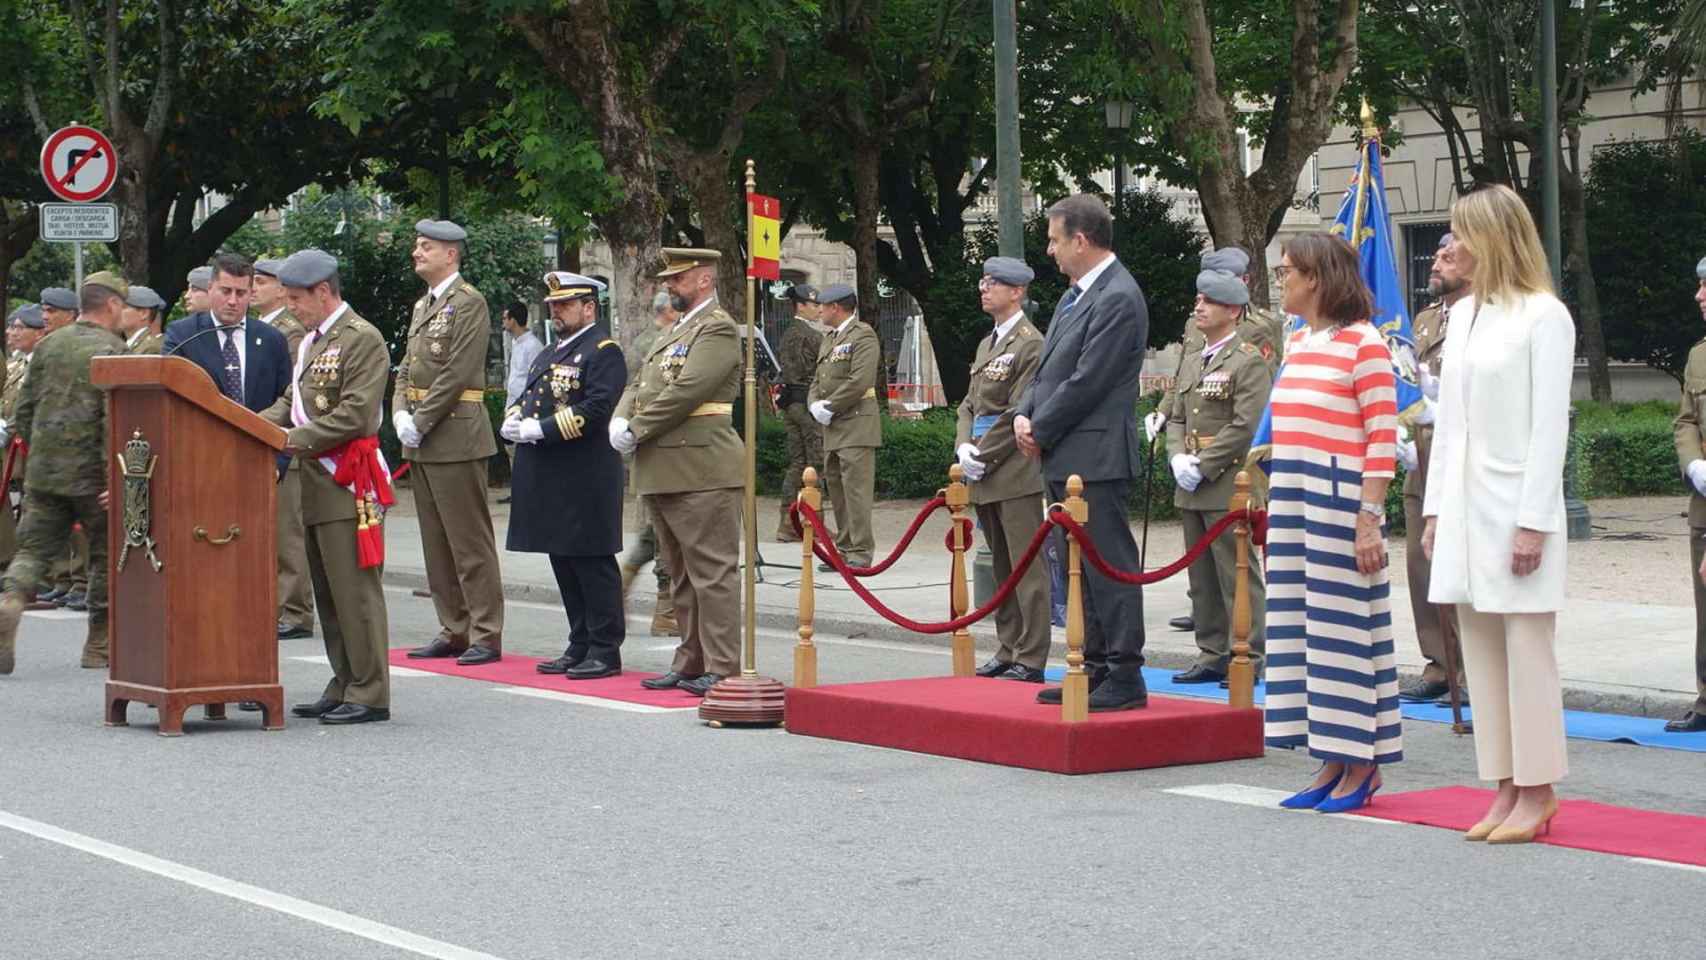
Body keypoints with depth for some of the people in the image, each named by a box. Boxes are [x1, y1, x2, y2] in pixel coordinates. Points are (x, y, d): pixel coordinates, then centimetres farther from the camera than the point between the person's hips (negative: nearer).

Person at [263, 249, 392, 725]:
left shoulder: (362, 339, -11)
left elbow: (356, 413, -18)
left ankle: (369, 694, -3)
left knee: (354, 588, -7)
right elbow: (292, 400, 21)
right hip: (317, 484, 9)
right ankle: (344, 686, 19)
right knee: (327, 592, 12)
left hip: (348, 480, -9)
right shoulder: (311, 342, 19)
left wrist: (297, 439, -17)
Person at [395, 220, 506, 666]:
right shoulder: (423, 306, 18)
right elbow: (407, 368, 18)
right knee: (436, 541, 11)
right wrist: (401, 414, 1)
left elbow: (457, 374, -16)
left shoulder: (469, 303, -9)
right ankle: (454, 630, 17)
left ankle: (486, 636, -3)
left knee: (470, 542, -6)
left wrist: (420, 423, -15)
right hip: (421, 443, 9)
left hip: (456, 437, -9)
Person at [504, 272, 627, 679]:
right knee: (564, 564, 12)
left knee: (593, 564, -4)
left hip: (585, 482, -9)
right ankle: (580, 648, 18)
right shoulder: (549, 355, 21)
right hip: (550, 479, 9)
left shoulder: (603, 351, -9)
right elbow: (525, 398, 24)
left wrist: (540, 429, -19)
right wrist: (513, 422, 1)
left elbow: (596, 409, -20)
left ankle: (605, 651, 0)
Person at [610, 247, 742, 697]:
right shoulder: (675, 331, 21)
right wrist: (621, 420, 0)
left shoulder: (719, 330, -8)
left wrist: (636, 430, -13)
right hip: (662, 474, 10)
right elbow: (640, 385, 20)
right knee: (683, 576, 14)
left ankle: (722, 669, -6)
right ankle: (690, 664, 20)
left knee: (712, 573, -7)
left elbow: (686, 391, -18)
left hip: (702, 473, -10)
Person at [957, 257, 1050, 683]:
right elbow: (969, 404, 19)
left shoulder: (1030, 344, -9)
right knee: (1001, 567, 13)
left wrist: (983, 456, -13)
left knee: (1026, 568, -6)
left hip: (1017, 473, -9)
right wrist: (964, 447, 2)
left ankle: (1030, 660, -4)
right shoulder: (986, 344, 18)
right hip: (984, 474, 9)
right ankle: (1008, 651, 19)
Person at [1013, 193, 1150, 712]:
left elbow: (1086, 382, -18)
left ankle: (1125, 678, -3)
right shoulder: (1075, 295, 17)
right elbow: (1049, 368, 20)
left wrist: (1041, 431, -11)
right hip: (1065, 458, 10)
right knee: (1079, 567, 13)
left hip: (1094, 459, -10)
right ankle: (1095, 668, 20)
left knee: (1109, 566, -6)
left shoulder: (1118, 299, -14)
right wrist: (1025, 415, 3)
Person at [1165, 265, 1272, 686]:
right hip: (1191, 490, 8)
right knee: (1202, 578, 11)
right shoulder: (1192, 362, 17)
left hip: (1228, 485, -8)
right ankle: (1212, 655, 17)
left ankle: (1248, 658, -1)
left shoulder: (1249, 362, -8)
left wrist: (1203, 466, -16)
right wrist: (1179, 458, -1)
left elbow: (1246, 425, -15)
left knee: (1237, 575, -5)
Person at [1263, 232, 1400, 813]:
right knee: (1303, 626, 9)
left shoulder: (1363, 344, -10)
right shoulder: (1297, 344, 15)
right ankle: (1333, 763, 16)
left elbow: (1383, 440, -13)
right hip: (1292, 503, 8)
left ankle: (1362, 766, 6)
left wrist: (1368, 518, -18)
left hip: (1341, 501, -8)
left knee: (1344, 626, -3)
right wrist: (1274, 506, 17)